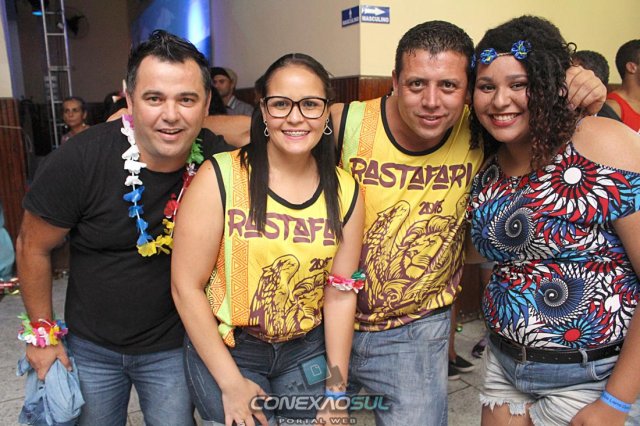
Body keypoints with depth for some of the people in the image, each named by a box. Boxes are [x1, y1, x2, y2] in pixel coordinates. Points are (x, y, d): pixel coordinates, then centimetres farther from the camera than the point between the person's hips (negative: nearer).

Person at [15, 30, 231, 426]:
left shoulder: (214, 165, -20)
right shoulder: (80, 159, -21)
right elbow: (33, 247, -8)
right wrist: (43, 333, -2)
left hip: (173, 347, 0)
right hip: (91, 347, 0)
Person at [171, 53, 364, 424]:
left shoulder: (345, 192, -6)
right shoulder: (219, 178, -17)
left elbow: (340, 293, -3)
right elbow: (187, 286, -14)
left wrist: (336, 391, -2)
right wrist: (231, 383, -11)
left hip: (309, 350, 4)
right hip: (224, 350, -3)